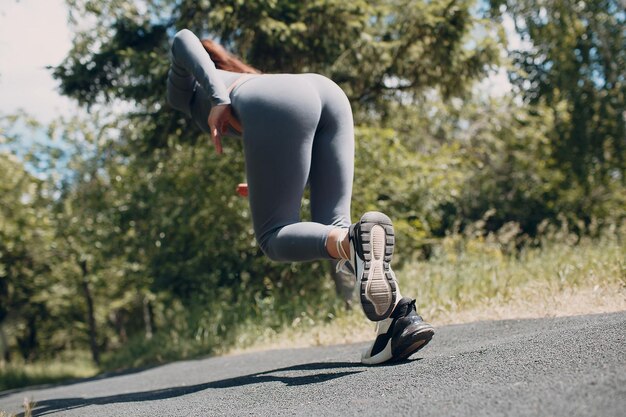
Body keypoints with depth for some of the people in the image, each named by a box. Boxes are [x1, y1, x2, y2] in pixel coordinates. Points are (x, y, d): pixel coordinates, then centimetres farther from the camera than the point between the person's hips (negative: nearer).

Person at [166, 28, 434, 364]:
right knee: (332, 225, 5)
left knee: (276, 239, -2)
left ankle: (354, 241, -34)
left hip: (279, 106, -6)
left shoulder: (184, 88, 32)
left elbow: (183, 40, 9)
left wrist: (218, 100, -1)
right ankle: (400, 315, -17)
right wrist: (271, 185, 37)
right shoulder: (246, 79, 47)